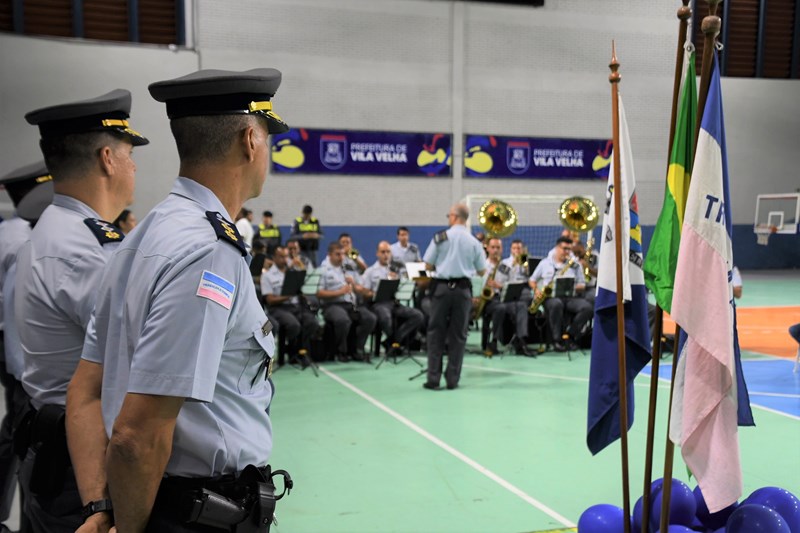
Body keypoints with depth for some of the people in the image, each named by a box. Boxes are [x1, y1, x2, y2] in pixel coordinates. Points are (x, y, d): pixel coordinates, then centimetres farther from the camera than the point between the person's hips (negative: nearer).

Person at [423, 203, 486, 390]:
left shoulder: (440, 237, -3)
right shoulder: (474, 242, 1)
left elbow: (428, 265, -1)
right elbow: (481, 271, 7)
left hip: (442, 287, -1)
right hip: (463, 289, 1)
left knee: (436, 333, 6)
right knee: (458, 335, 8)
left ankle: (433, 379, 3)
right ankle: (452, 379, 9)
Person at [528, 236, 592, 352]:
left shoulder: (575, 265, 16)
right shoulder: (545, 263, 15)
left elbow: (582, 286, 13)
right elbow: (532, 280, 19)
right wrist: (536, 290, -4)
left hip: (571, 297, 2)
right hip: (550, 296, -2)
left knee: (587, 307, -29)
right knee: (556, 304, -40)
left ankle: (570, 335, -15)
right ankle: (556, 339, -28)